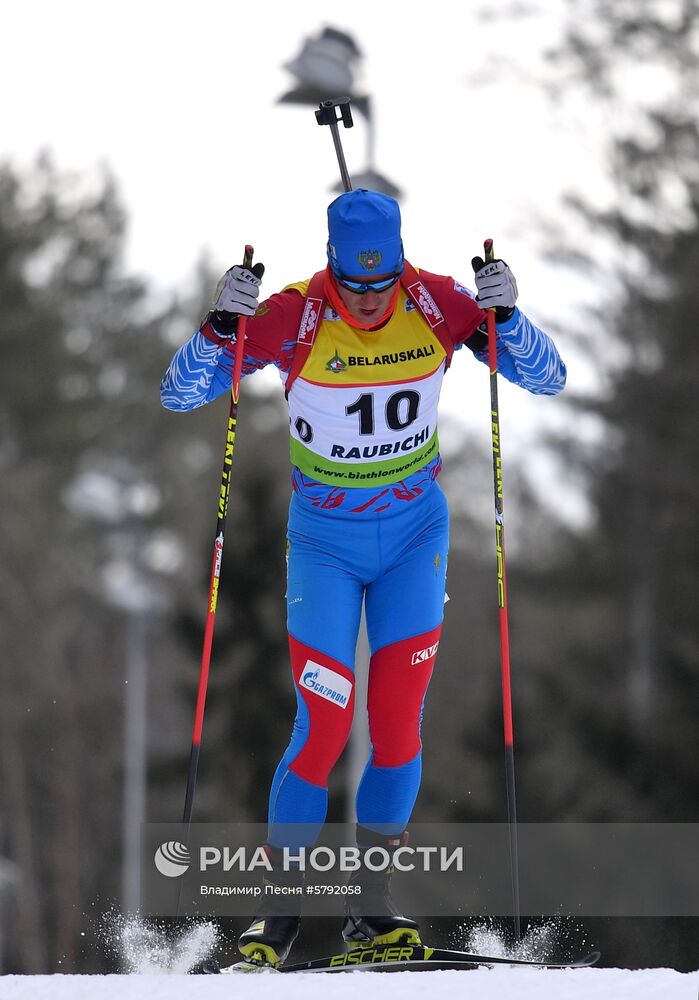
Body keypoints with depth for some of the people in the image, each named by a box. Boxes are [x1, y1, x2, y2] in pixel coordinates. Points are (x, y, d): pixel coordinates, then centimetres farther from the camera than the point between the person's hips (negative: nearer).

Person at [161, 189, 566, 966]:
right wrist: (220, 326, -33)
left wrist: (503, 316, -28)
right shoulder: (295, 318, -19)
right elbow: (179, 395, -15)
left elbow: (547, 379, -9)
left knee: (398, 721, -3)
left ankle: (369, 905, 8)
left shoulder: (435, 304, -13)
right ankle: (280, 906, 3)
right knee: (325, 724, -9)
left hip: (416, 532, 2)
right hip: (324, 540, -2)